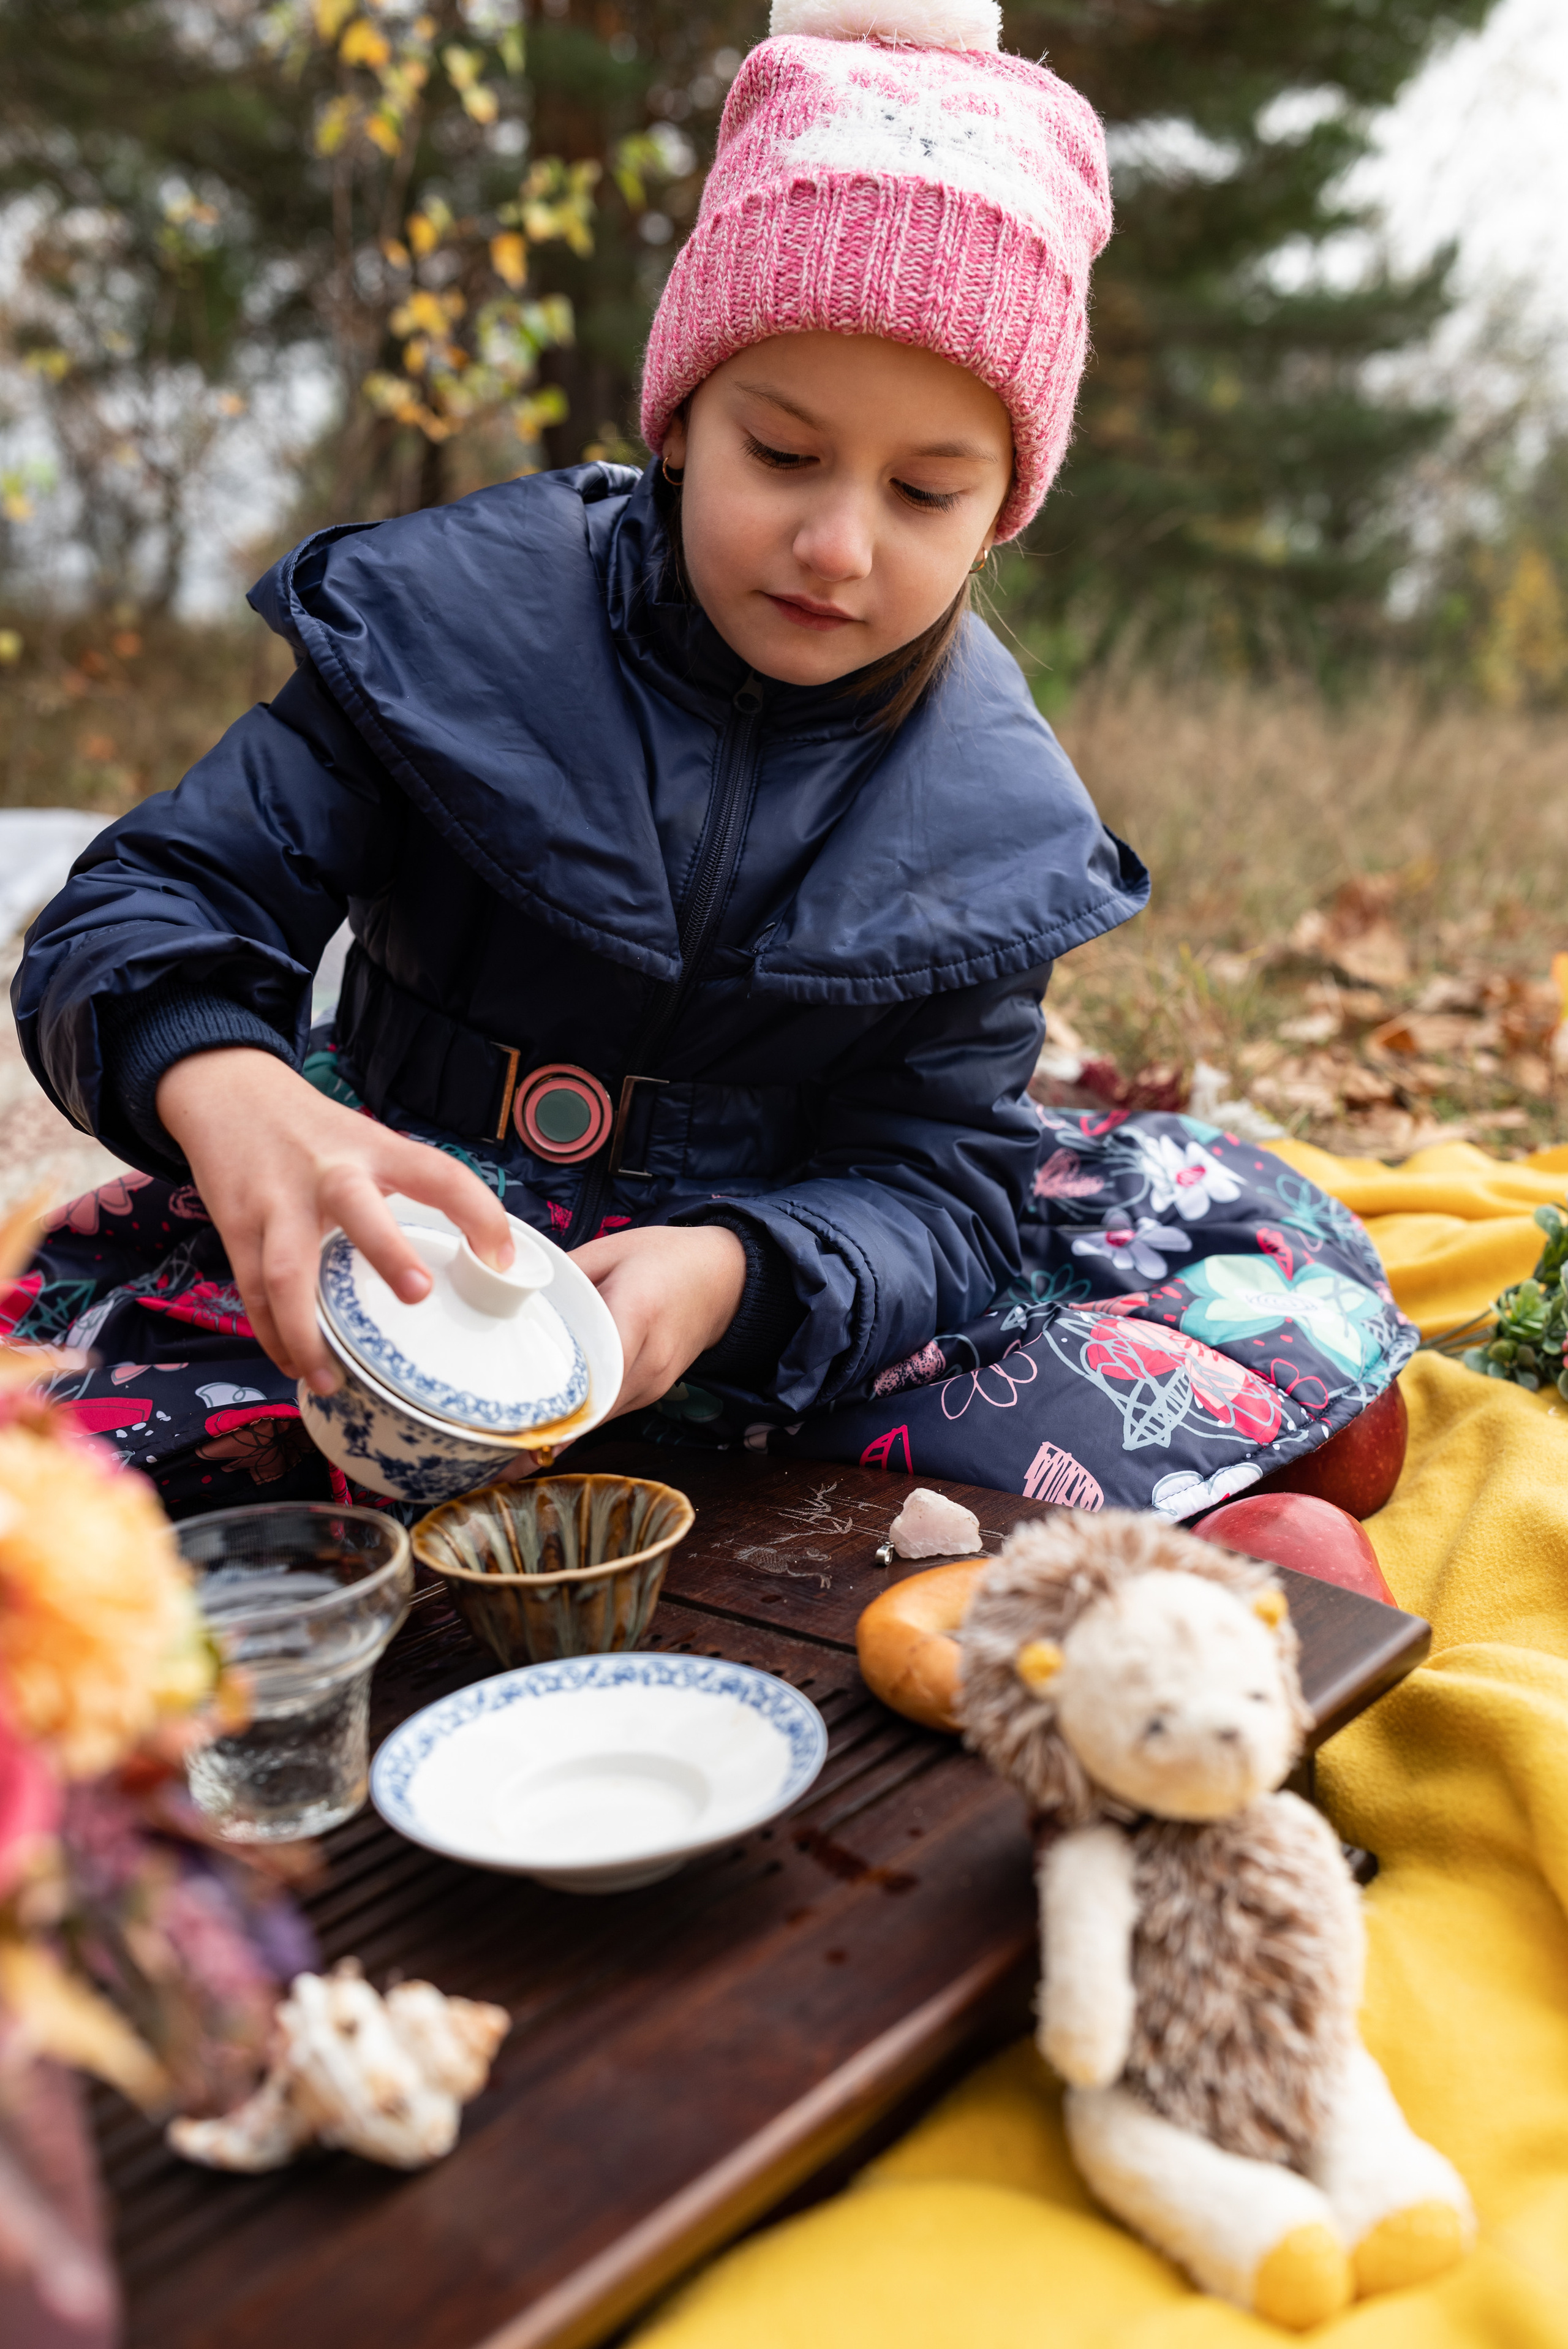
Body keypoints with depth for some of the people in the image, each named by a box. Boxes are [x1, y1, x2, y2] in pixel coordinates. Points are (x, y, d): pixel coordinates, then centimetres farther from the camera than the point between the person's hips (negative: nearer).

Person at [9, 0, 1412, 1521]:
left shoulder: (987, 817, -7)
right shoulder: (448, 625, -11)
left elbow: (931, 1184, -11)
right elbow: (143, 907, -15)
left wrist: (731, 1274, -35)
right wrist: (229, 1091, -41)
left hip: (771, 1295, 1)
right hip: (429, 1240, 0)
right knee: (122, 1275, -29)